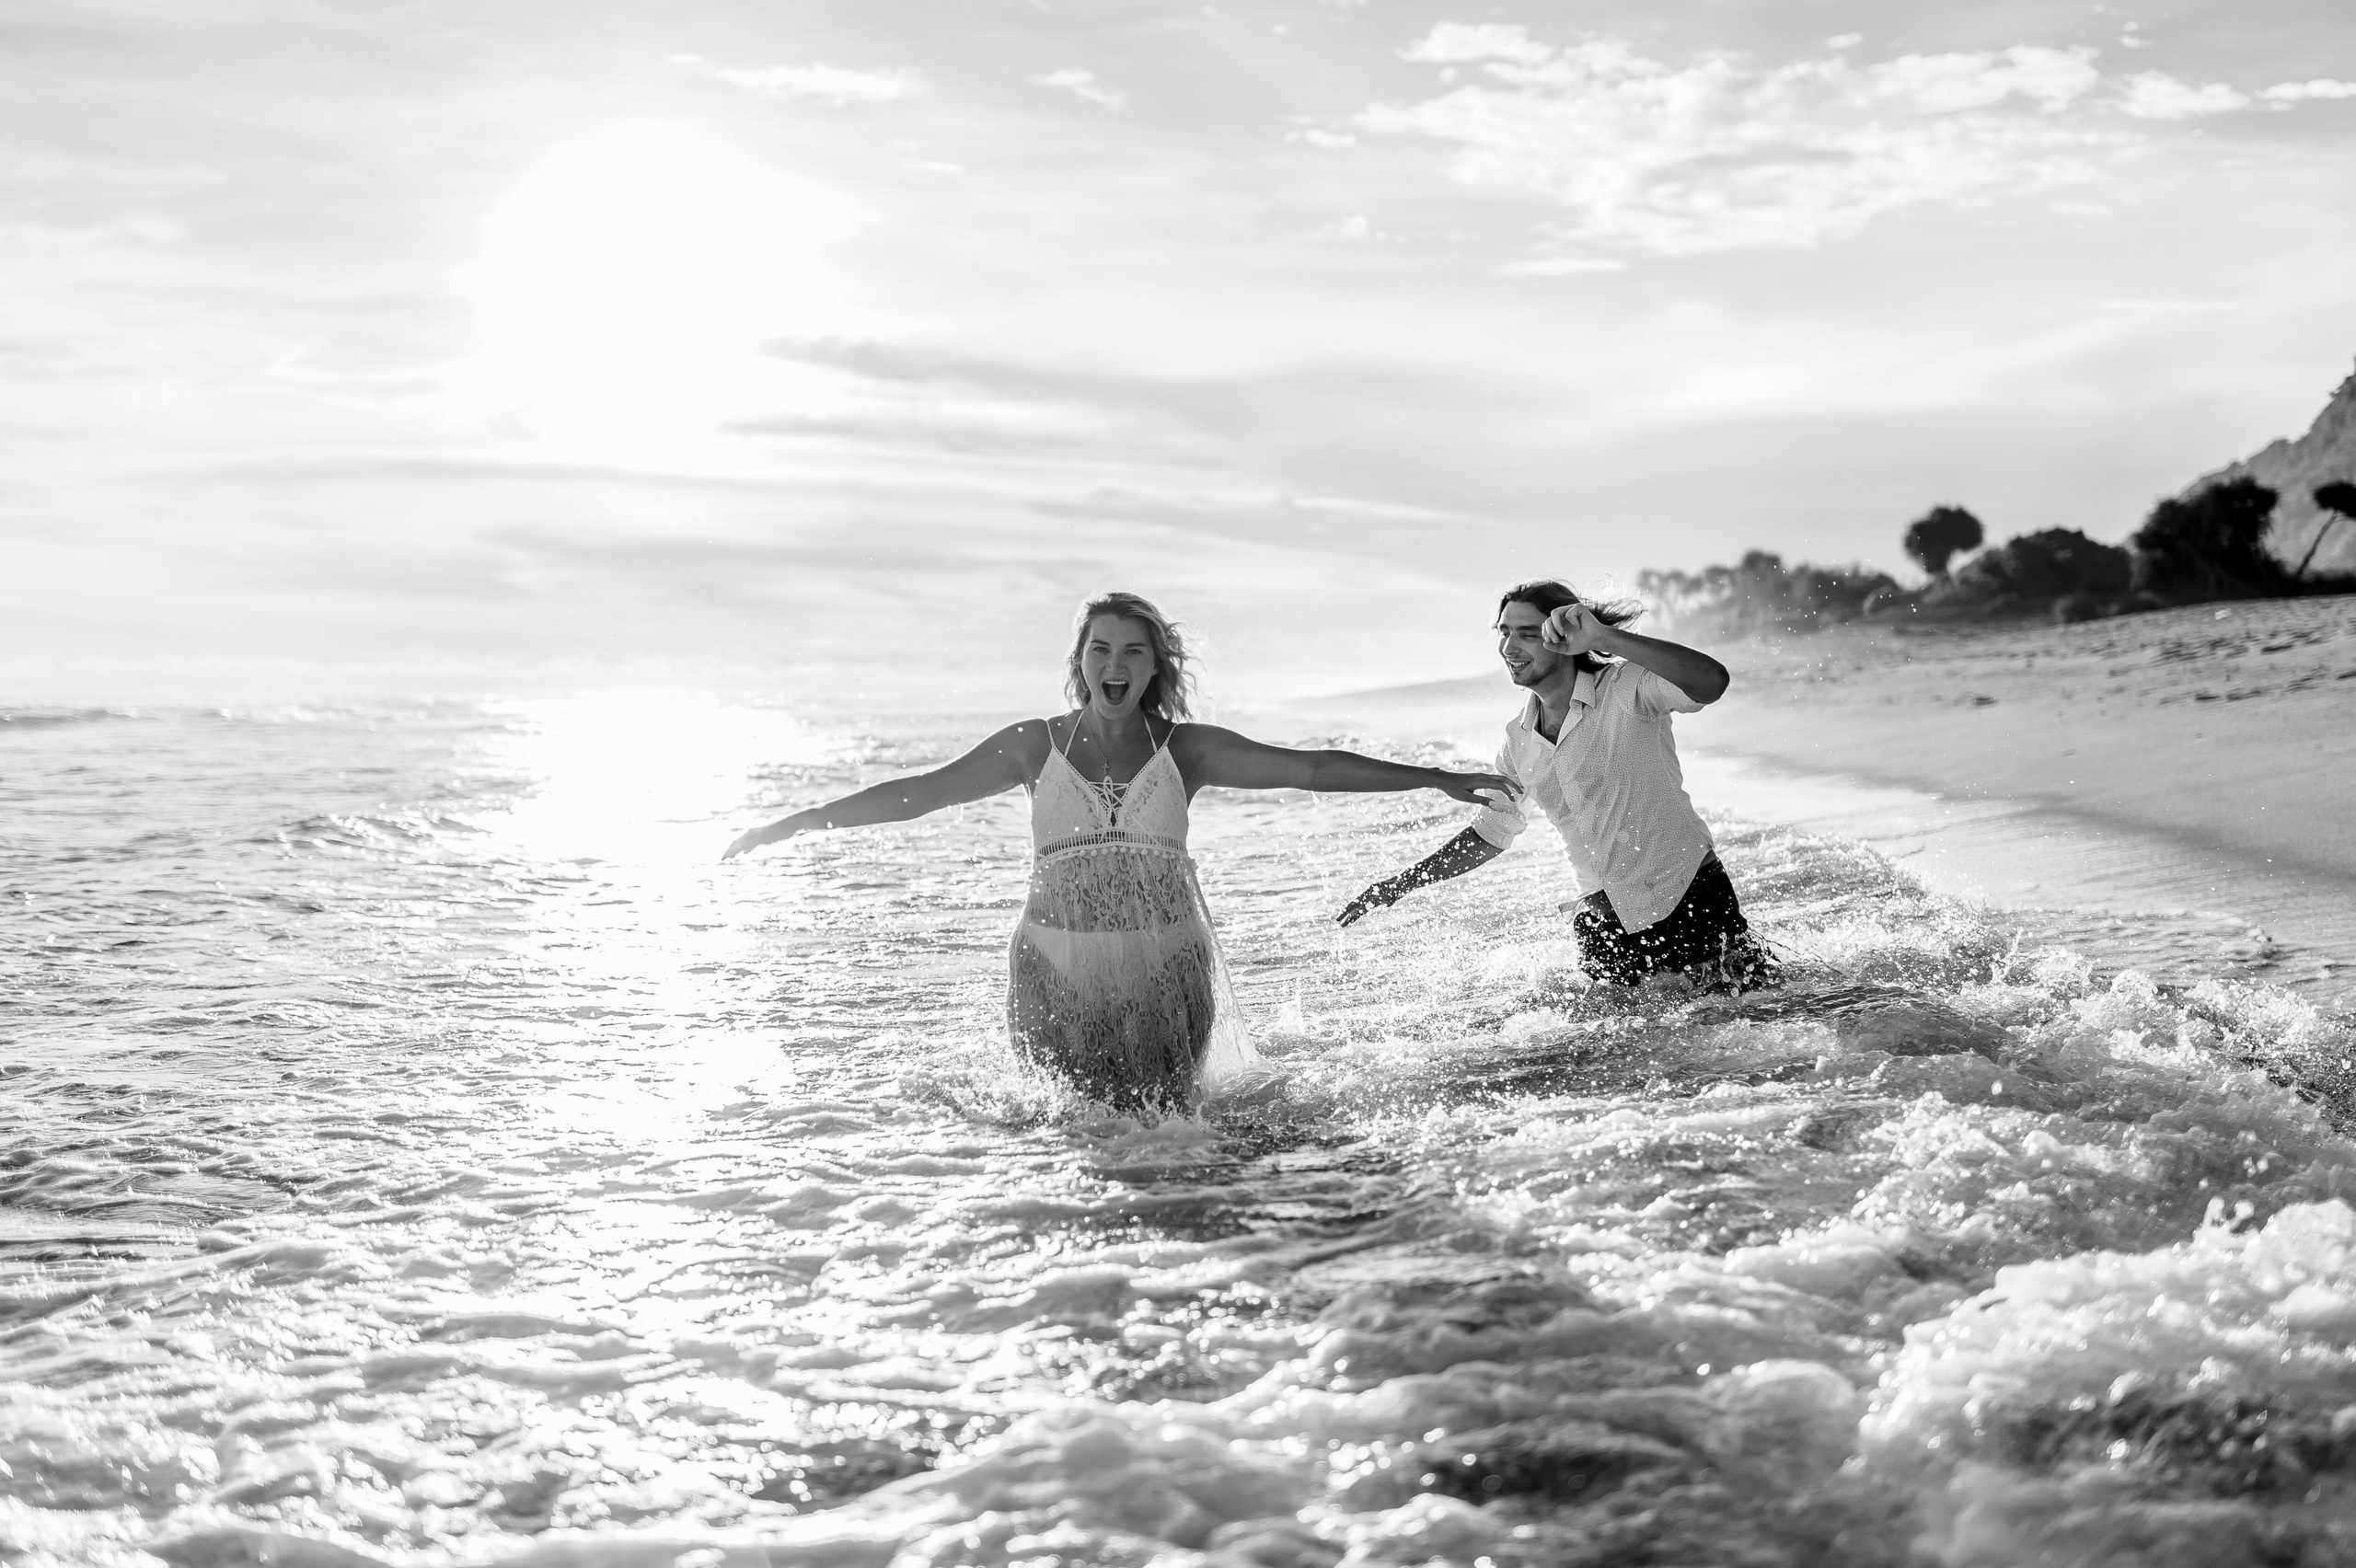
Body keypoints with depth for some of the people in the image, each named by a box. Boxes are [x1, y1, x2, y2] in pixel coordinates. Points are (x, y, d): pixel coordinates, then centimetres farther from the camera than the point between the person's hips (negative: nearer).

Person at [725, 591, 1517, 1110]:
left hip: (1165, 971, 0)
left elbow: (1311, 768, 0)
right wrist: (793, 822, 2)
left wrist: (1435, 778, -3)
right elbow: (920, 791, 5)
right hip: (1058, 973, 0)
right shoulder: (1036, 746, 3)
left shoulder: (1185, 751, 3)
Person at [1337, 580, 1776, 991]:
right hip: (1604, 919, 5)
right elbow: (1492, 833, 16)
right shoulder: (1519, 738, 4)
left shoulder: (1624, 688, -15)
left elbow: (1711, 682, -35)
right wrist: (1399, 884, 12)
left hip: (1689, 895, -5)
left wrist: (1604, 638, -43)